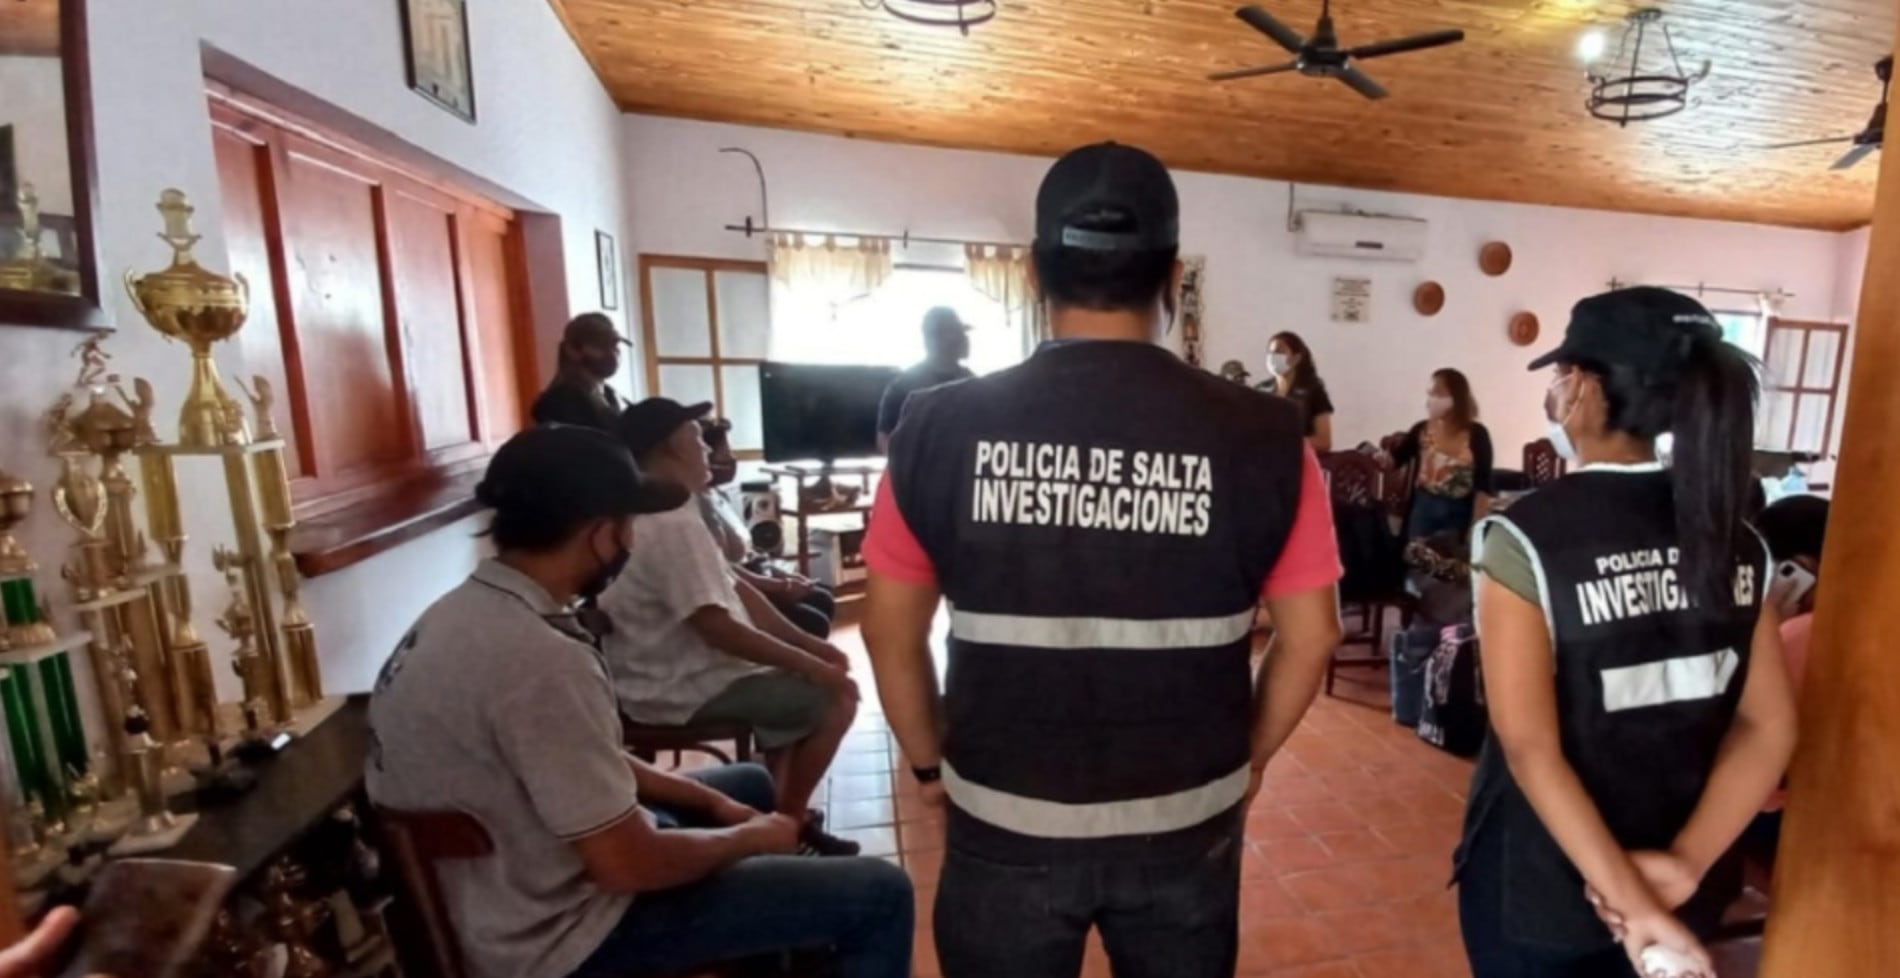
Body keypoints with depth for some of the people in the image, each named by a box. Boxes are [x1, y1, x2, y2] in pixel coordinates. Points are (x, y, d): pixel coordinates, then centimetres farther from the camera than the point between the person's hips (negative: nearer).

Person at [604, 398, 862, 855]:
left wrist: (811, 646, 4)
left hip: (680, 671, 11)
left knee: (796, 684, 24)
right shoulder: (673, 523, -24)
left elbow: (734, 589, 9)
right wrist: (811, 665, -21)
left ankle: (782, 813, 28)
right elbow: (718, 627, -29)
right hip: (684, 688, -11)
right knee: (835, 696, -9)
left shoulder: (663, 514, 10)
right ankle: (790, 824, 7)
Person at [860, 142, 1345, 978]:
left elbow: (889, 630, -5)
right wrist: (1249, 760, 12)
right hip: (1188, 825, 1)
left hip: (1005, 827, 0)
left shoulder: (942, 428, -13)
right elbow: (1311, 634, -4)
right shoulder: (1260, 437, -12)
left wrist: (930, 763, 10)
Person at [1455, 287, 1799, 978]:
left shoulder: (1525, 540, -21)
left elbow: (1531, 749, -25)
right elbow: (1767, 726, -4)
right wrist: (1686, 864, -10)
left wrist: (1632, 901, -20)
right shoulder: (1735, 540, -3)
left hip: (1541, 886, -5)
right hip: (1673, 884, 5)